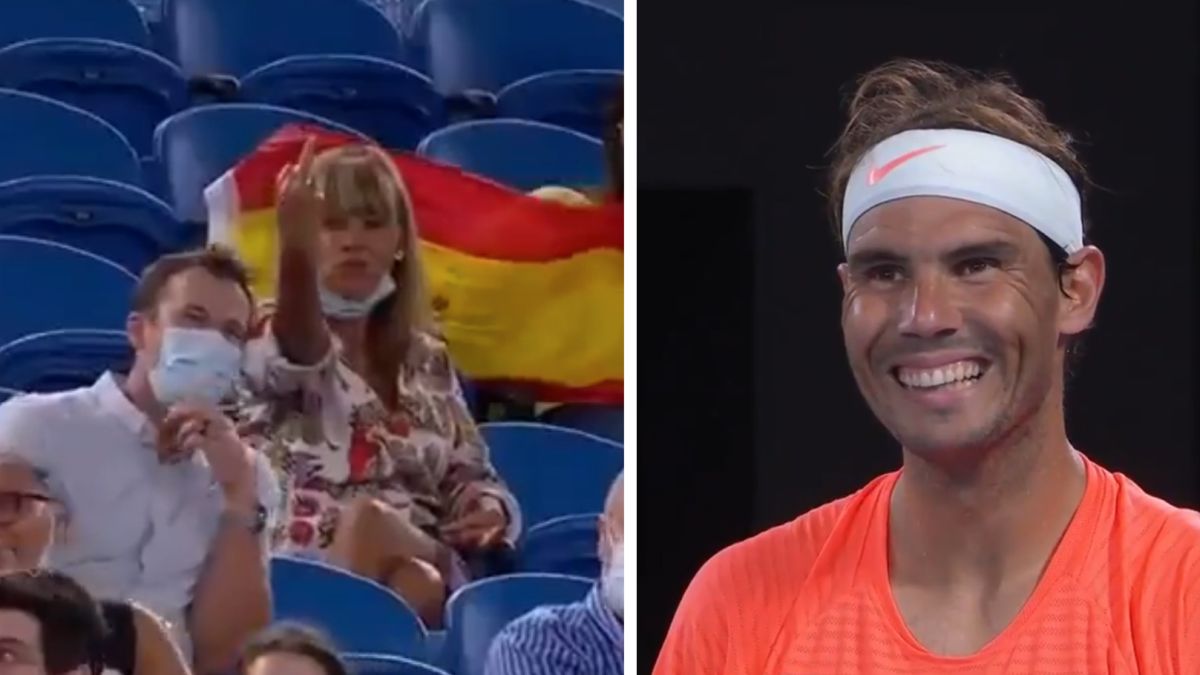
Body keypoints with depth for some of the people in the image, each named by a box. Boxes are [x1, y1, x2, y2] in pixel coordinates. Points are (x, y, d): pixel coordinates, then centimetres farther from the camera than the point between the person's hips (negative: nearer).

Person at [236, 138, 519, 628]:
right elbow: (298, 352, -19)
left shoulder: (427, 362, 25)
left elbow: (473, 480, 26)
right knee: (361, 519, -40)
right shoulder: (271, 336, 7)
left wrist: (491, 509, -2)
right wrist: (295, 252, -43)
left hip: (426, 564, 3)